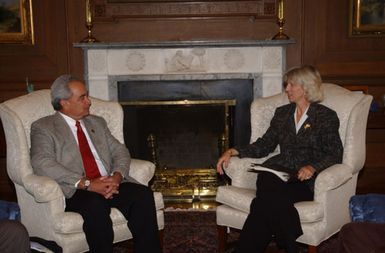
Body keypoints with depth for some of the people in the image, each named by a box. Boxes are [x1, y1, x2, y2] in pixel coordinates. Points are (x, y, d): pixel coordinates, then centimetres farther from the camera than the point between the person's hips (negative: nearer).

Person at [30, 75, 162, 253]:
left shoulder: (97, 123, 24)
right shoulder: (43, 128, 5)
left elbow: (120, 151, 17)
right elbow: (43, 164, -11)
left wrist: (117, 176, -7)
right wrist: (86, 184, -18)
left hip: (109, 184, 5)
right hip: (74, 191, -5)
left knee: (143, 194, -23)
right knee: (96, 204, -37)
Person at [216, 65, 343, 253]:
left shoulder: (326, 116, 8)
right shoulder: (281, 113, 22)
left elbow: (335, 155, 1)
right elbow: (264, 145, 19)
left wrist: (313, 167, -19)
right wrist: (233, 151, 5)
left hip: (305, 179, -4)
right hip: (278, 171, 4)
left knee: (267, 201, -34)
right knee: (273, 201, -34)